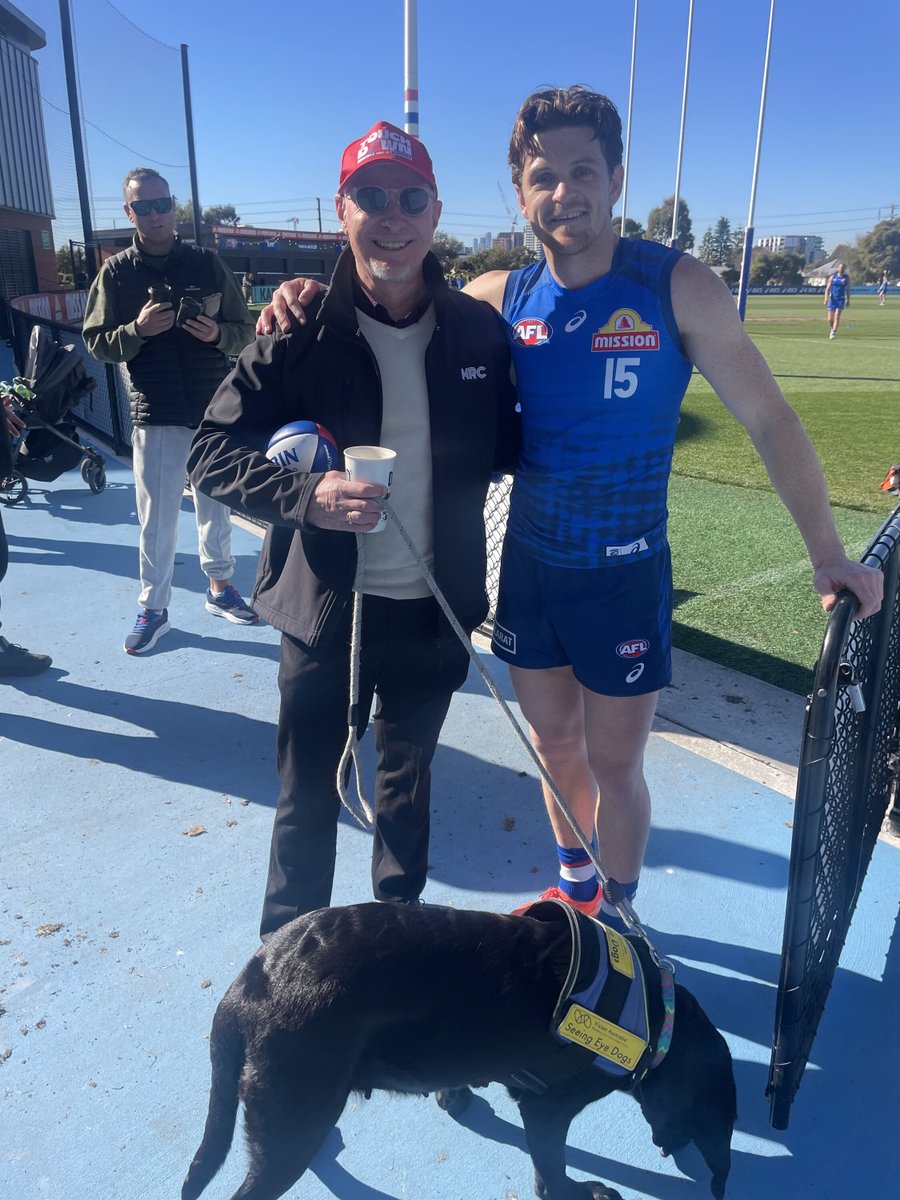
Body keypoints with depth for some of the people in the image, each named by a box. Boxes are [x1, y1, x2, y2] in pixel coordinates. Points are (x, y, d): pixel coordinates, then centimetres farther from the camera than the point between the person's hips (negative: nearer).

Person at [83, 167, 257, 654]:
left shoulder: (206, 263, 5)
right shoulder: (116, 272, 3)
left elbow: (244, 332, 6)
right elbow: (97, 342, 1)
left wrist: (218, 334, -15)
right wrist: (138, 330, -16)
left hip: (214, 411, 2)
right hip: (154, 417, -1)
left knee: (216, 506, 13)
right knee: (156, 517, 1)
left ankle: (220, 586, 30)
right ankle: (153, 608, 12)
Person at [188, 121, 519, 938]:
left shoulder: (479, 329, -3)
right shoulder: (302, 330, -10)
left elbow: (505, 441, 10)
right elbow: (212, 452, -10)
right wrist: (306, 495, -26)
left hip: (435, 609, 3)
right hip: (326, 607, -2)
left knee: (408, 780, 22)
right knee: (308, 794, 12)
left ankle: (400, 922, 47)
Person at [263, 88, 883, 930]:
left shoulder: (677, 286, -12)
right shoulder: (500, 296, -3)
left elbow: (768, 420, -8)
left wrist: (826, 552, -11)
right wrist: (315, 297, -12)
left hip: (624, 576, -3)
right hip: (527, 567, 4)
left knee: (612, 765, 8)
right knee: (552, 743, 18)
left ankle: (619, 919, 35)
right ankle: (575, 886, 44)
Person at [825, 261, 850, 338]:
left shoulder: (846, 278, 4)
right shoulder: (832, 277, 3)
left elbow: (848, 290, 8)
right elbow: (827, 288, 3)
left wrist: (848, 301, 5)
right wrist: (826, 299, -8)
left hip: (841, 299, -1)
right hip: (832, 299, 1)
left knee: (837, 316, -15)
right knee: (830, 319, 0)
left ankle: (833, 333, -15)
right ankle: (832, 329, 29)